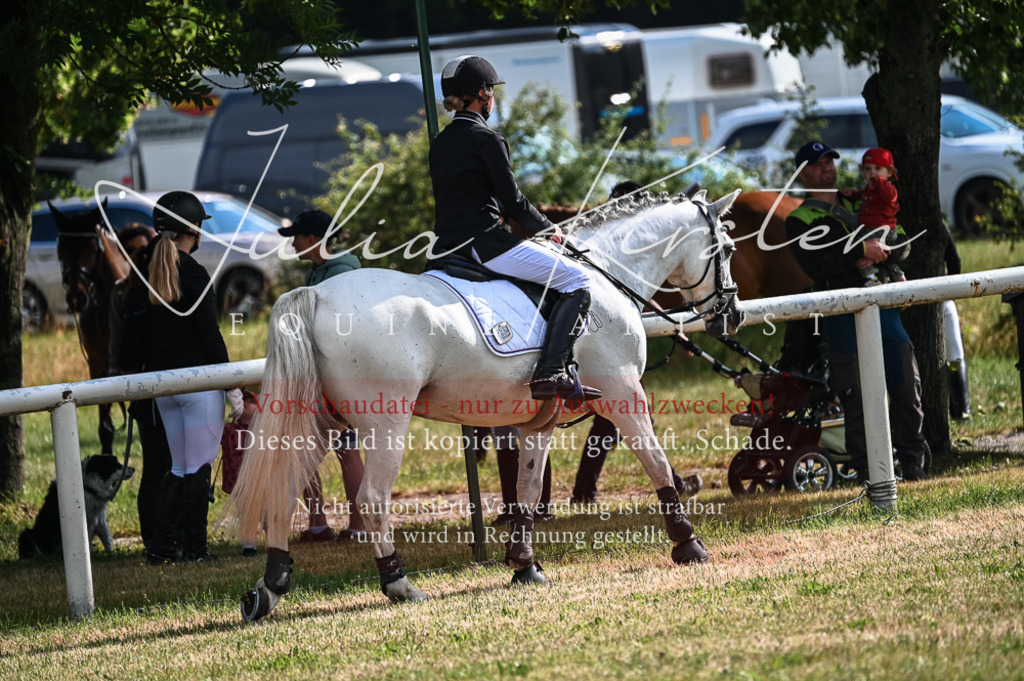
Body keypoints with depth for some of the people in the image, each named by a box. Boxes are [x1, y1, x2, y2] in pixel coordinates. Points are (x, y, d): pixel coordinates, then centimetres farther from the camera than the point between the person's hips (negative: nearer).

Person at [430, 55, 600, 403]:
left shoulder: (439, 143, 13)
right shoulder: (487, 140, -11)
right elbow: (513, 201, -9)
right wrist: (549, 229, 7)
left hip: (448, 244, 9)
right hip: (485, 243, -9)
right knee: (576, 279, -4)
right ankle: (551, 373, -17)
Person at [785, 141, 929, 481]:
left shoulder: (857, 204, 20)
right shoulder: (799, 220, 4)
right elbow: (815, 265, -13)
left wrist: (880, 251, -4)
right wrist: (860, 253, -19)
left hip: (883, 305, 5)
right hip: (845, 316, -5)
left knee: (907, 389, 3)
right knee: (858, 399, -5)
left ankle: (913, 463, 13)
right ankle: (866, 472, 1)